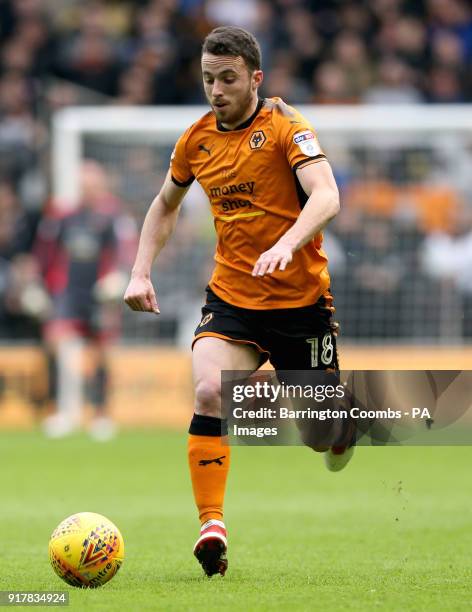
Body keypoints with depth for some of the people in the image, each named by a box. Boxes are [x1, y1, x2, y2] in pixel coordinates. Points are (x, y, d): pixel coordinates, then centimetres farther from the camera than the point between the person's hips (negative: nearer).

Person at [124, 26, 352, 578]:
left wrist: (286, 245, -43)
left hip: (300, 298, -3)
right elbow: (164, 206, 21)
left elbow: (326, 196, -25)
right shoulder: (197, 140, 5)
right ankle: (211, 527, -25)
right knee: (210, 393, -25)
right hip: (231, 299, 3)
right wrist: (141, 273, 8)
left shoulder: (284, 127, -11)